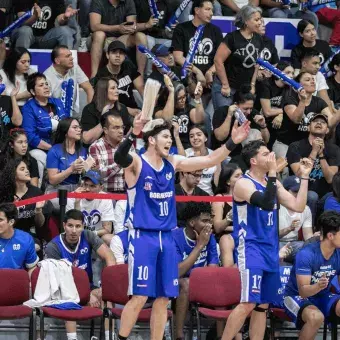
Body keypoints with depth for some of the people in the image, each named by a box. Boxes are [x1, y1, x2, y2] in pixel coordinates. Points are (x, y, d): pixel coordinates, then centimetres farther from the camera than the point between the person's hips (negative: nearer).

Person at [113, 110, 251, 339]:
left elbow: (210, 160, 13)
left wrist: (232, 142, 1)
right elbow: (120, 157, -32)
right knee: (140, 297, -10)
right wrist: (133, 134, -50)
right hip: (143, 236, -6)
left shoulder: (172, 164, 10)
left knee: (163, 298, 6)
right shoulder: (137, 163, -9)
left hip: (166, 237, 6)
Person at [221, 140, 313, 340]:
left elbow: (298, 206, 8)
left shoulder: (273, 183, 13)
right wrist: (273, 172, -28)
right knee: (248, 303, -15)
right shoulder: (244, 183, -11)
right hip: (251, 249, -8)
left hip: (271, 251, 8)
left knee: (263, 305, 8)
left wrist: (304, 177, 4)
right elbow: (266, 203, -28)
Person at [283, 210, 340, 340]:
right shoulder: (306, 254, -24)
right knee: (316, 317, -37)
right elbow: (303, 291, -26)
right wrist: (318, 286, -46)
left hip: (323, 297, 6)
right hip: (298, 297, -6)